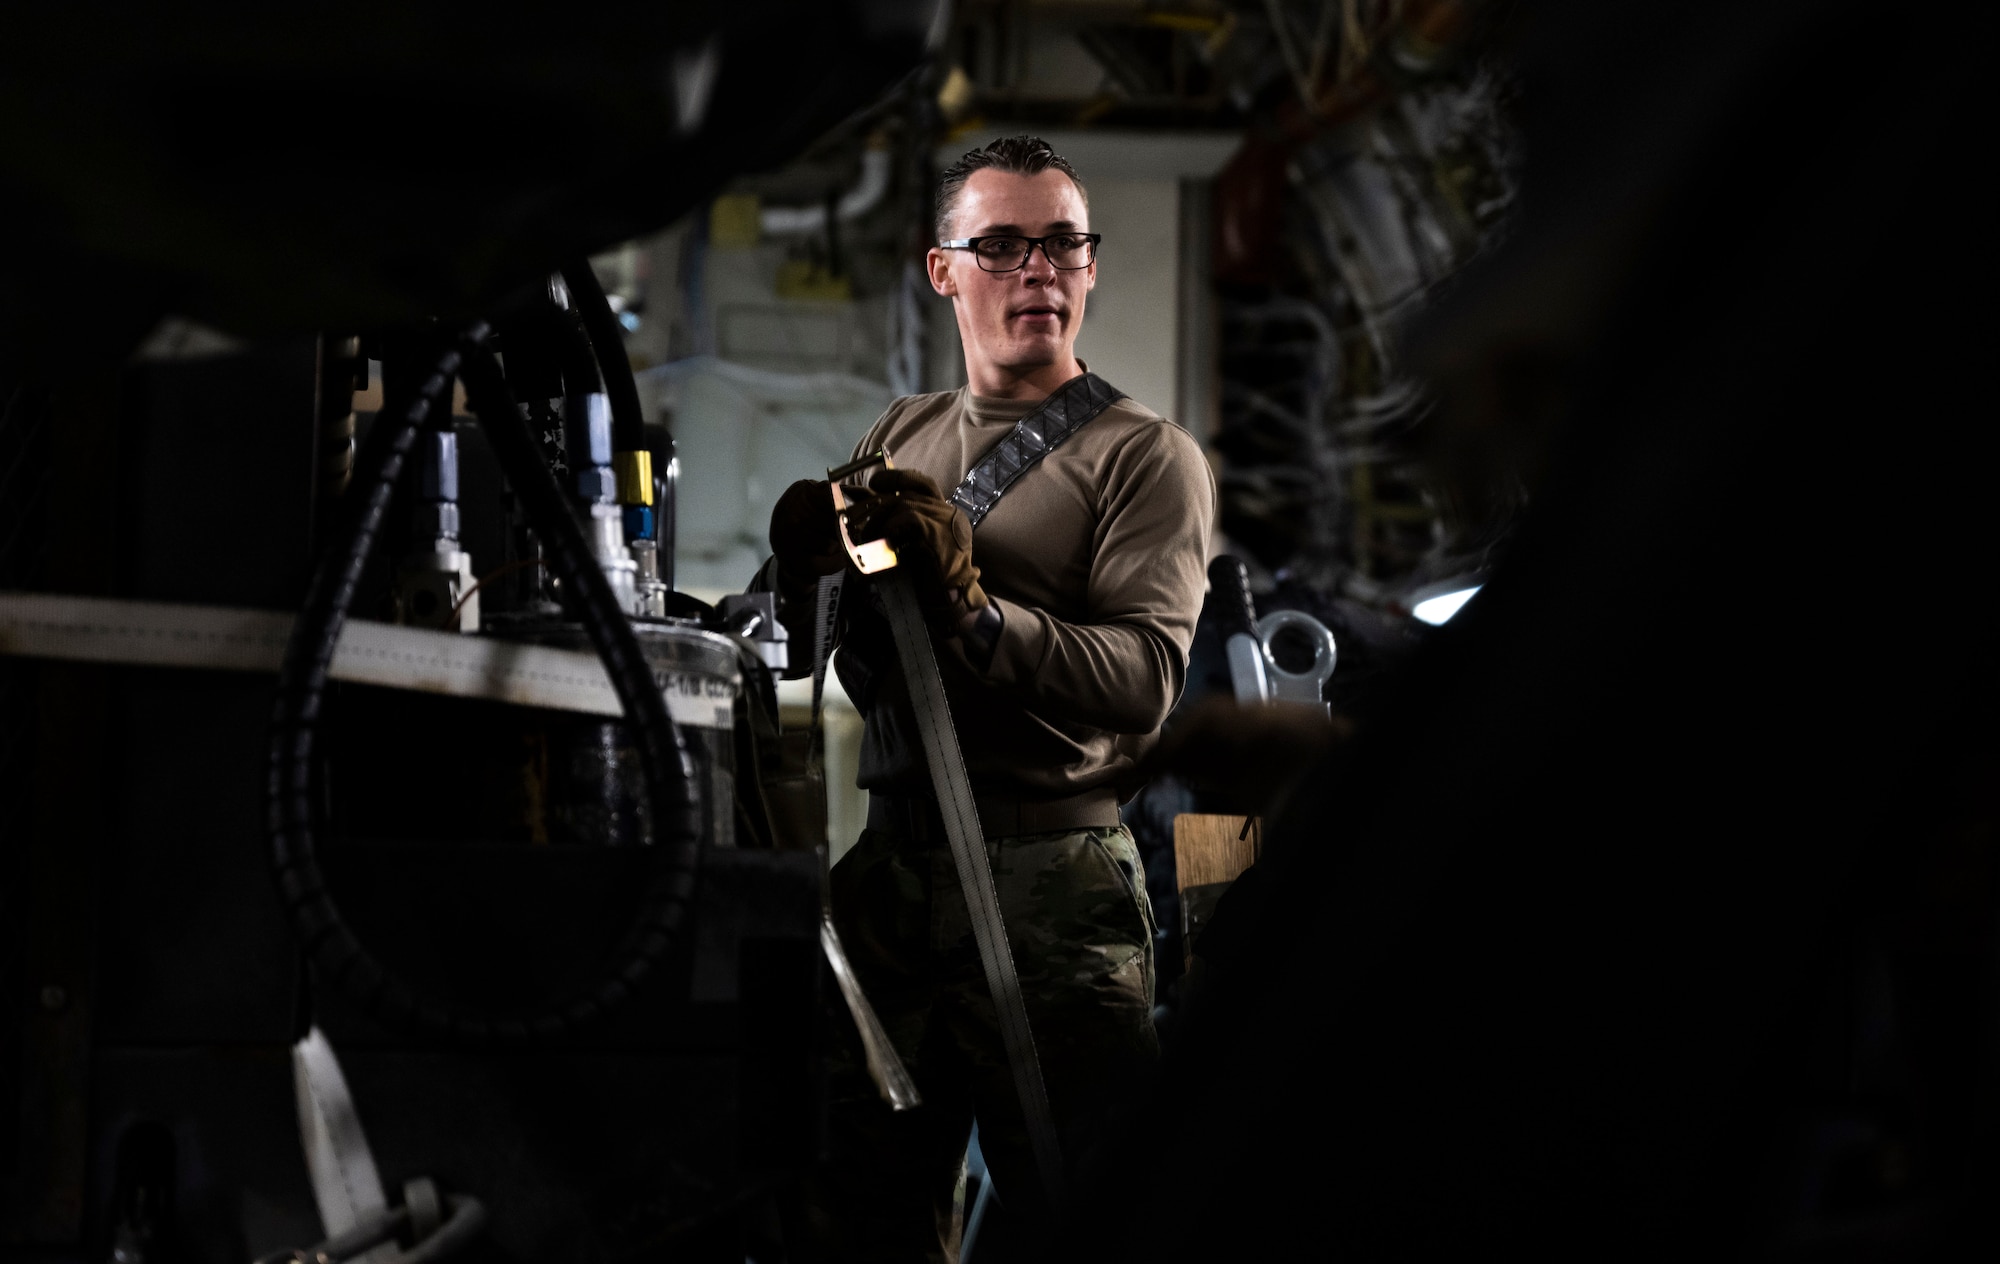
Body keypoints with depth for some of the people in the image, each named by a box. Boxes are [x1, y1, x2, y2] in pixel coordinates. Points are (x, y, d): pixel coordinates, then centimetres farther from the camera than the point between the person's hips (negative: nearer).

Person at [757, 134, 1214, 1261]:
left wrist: (972, 610, -24)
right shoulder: (901, 437, 17)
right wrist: (806, 569, -1)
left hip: (1055, 883, -5)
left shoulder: (1144, 452, 0)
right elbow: (848, 671, 19)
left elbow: (1147, 679, -14)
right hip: (892, 867, 5)